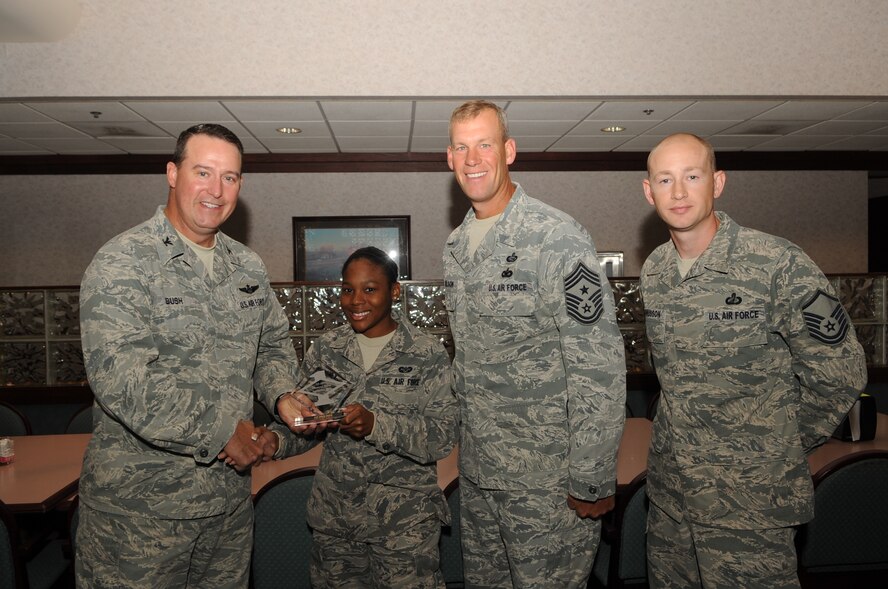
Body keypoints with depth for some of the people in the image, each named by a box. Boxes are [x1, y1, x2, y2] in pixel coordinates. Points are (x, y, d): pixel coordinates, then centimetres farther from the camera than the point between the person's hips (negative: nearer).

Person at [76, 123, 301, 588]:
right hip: (138, 503, -6)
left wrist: (286, 396, -3)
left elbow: (274, 345, 18)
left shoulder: (248, 267, 7)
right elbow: (120, 379, -24)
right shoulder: (122, 263, -14)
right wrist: (220, 431, -21)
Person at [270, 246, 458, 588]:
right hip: (334, 512, 4)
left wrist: (376, 425, -27)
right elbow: (306, 423, 8)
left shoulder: (427, 354, -8)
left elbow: (443, 438, -14)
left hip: (404, 517, -3)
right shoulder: (326, 348, 4)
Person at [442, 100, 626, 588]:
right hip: (476, 470, 7)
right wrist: (463, 440, 16)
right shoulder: (455, 246, 8)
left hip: (547, 476, -7)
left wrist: (592, 481, -18)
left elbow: (600, 368, -19)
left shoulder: (557, 238, -16)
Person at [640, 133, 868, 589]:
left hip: (750, 502, -5)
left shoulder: (779, 265, -15)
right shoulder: (653, 271, 3)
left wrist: (779, 446, 1)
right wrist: (686, 436, 13)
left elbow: (840, 373, -7)